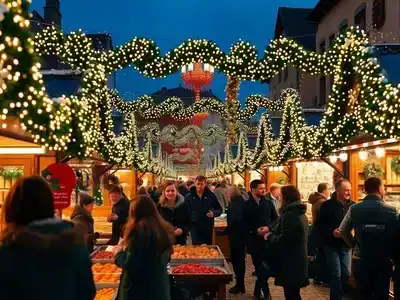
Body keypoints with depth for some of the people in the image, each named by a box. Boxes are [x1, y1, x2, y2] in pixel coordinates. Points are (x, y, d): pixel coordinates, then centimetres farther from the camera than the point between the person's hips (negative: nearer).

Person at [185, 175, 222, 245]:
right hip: (195, 228, -1)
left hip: (208, 227, 1)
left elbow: (219, 209, 7)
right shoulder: (189, 196, 0)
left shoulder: (211, 195, 0)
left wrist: (214, 213, -15)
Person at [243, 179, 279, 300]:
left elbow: (276, 219, 7)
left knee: (266, 267, 3)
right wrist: (255, 230, -16)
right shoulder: (246, 205, -1)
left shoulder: (268, 203, 4)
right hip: (254, 240, -1)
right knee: (259, 267, 3)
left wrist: (268, 227, -11)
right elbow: (244, 223, -2)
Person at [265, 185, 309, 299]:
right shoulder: (300, 213, 14)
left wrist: (269, 237, -8)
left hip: (290, 263, -10)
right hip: (297, 261, 10)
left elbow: (283, 240, -25)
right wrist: (272, 232, 10)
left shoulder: (289, 215, -19)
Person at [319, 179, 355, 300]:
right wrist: (332, 232, -23)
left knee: (346, 273, 11)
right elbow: (321, 225, -8)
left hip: (346, 245, 4)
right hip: (332, 245, -4)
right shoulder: (327, 205, -8)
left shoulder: (353, 205, 3)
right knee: (336, 274, 0)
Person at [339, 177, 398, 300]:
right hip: (383, 261, -1)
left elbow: (343, 230, -1)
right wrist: (392, 254, 6)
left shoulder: (354, 209, -5)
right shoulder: (391, 210, -8)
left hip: (361, 259, 1)